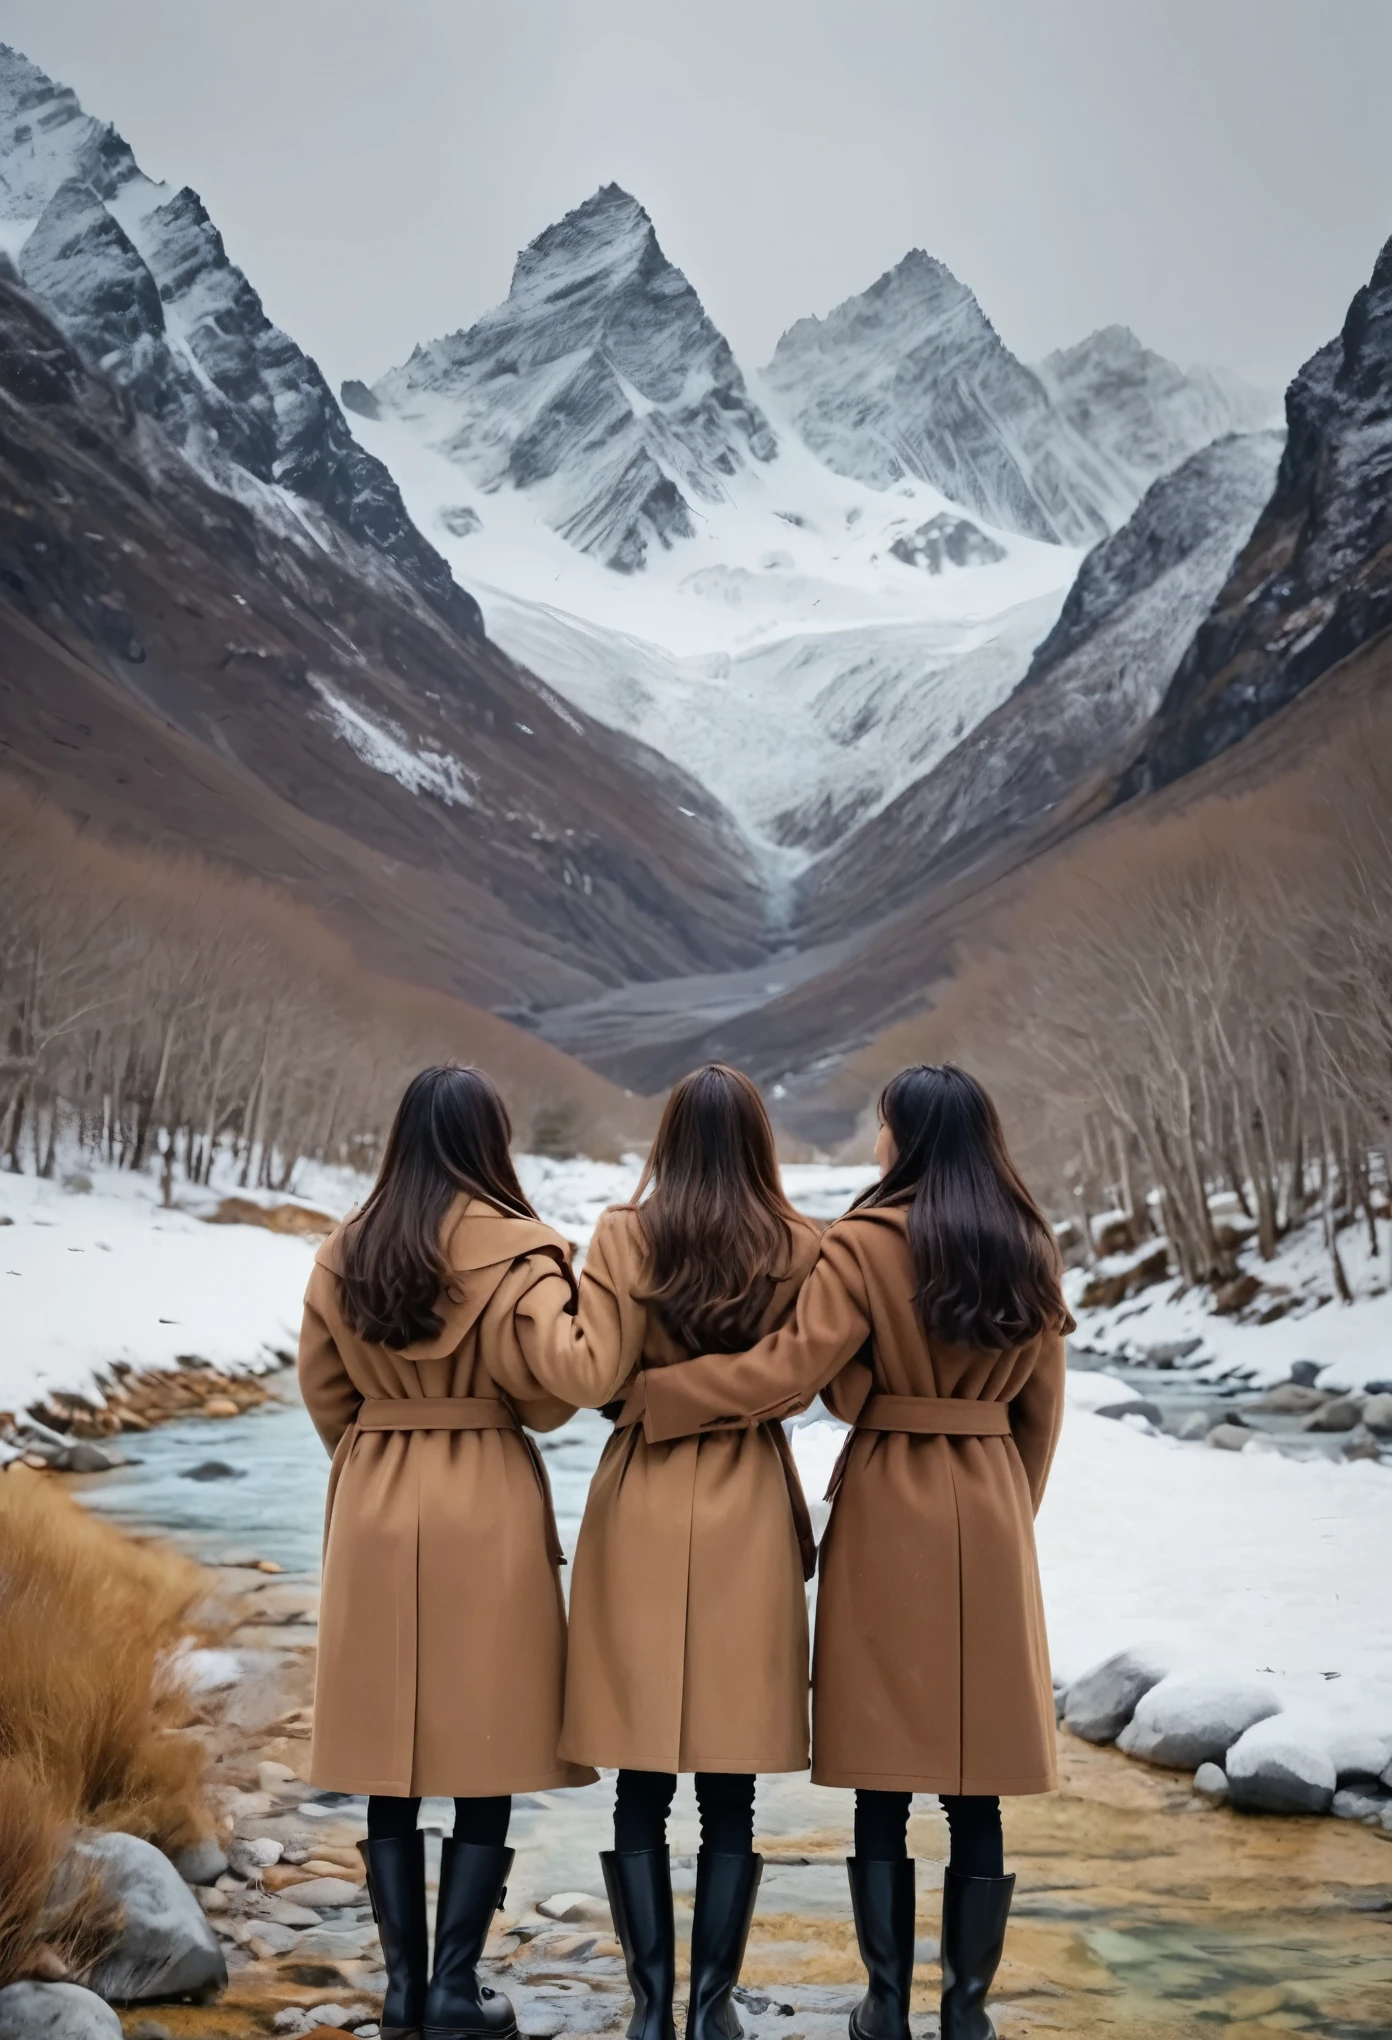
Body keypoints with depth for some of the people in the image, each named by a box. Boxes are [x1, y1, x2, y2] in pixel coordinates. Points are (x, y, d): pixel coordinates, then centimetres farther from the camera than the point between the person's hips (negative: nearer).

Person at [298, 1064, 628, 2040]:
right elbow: (574, 1373, -22)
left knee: (391, 1755, 11)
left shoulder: (345, 1252, 4)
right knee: (488, 1752, 6)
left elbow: (325, 1390, 11)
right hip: (488, 1507, -4)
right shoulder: (514, 1248, -11)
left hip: (374, 1510, 4)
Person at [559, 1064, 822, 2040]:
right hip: (752, 1515, 0)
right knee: (732, 1789, 8)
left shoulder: (623, 1236, -6)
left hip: (641, 1509, 0)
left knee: (642, 1785, 8)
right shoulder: (800, 1246, -5)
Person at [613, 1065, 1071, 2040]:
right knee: (976, 1789, 9)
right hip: (990, 1517, 4)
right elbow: (1042, 1409, 11)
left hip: (887, 1511, -4)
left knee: (883, 1783, 5)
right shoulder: (1030, 1251, 5)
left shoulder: (867, 1242, -10)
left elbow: (786, 1370, -17)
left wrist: (646, 1394, -10)